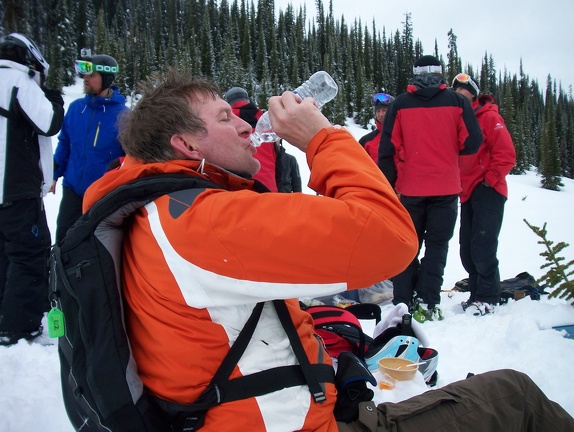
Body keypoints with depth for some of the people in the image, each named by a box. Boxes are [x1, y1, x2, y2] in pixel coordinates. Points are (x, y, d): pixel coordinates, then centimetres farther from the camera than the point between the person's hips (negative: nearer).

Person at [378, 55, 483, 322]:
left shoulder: (400, 104, 0)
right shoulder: (457, 101, -1)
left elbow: (388, 149, -4)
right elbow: (472, 142, -5)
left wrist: (389, 184, 5)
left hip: (410, 190, 1)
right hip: (446, 189, 0)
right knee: (437, 246, 7)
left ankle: (403, 304, 10)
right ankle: (427, 304, 2)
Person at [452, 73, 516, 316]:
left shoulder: (488, 116, -4)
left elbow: (506, 154, -10)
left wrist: (490, 179, -12)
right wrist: (459, 185, 8)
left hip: (487, 192, -7)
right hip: (467, 194, 7)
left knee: (482, 248, -10)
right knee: (467, 250, 9)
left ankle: (486, 298, 2)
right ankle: (477, 293, 21)